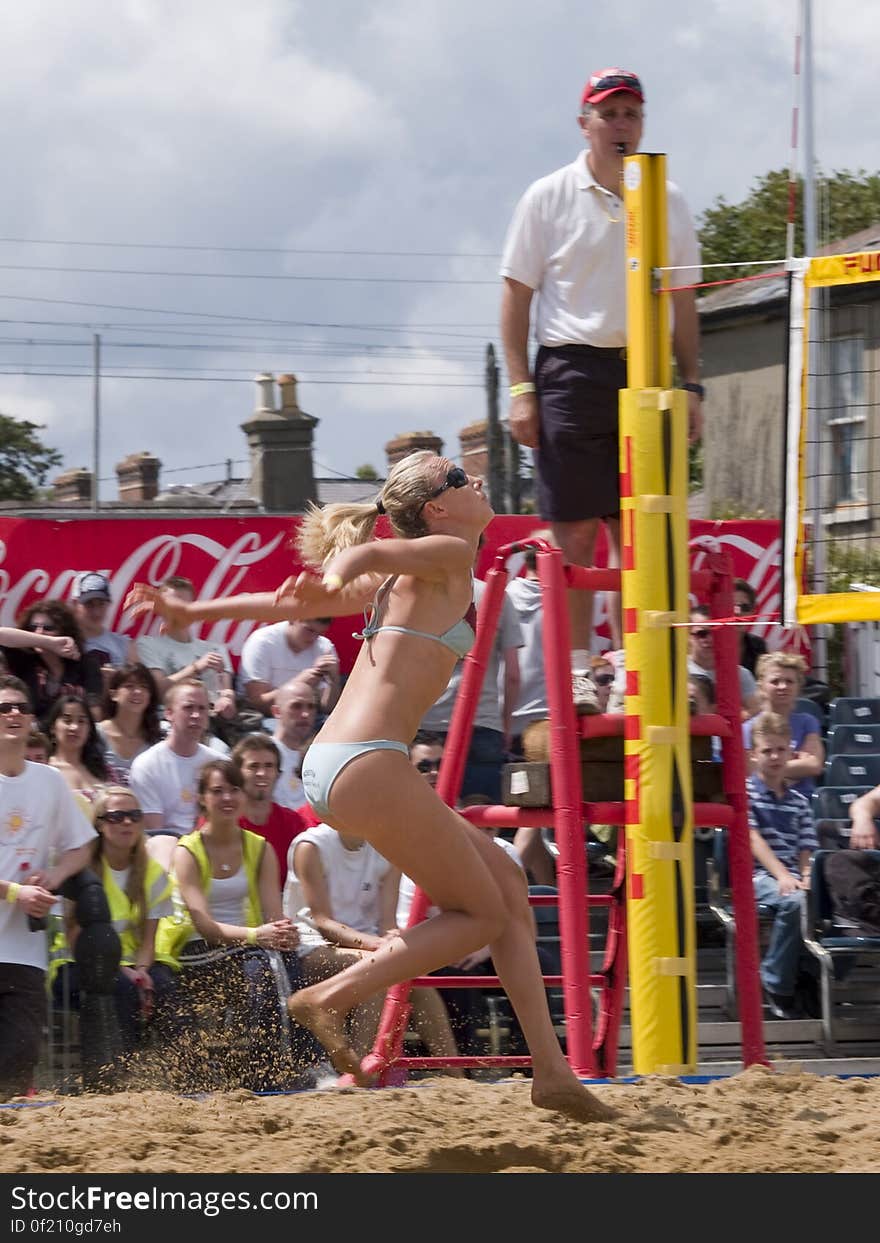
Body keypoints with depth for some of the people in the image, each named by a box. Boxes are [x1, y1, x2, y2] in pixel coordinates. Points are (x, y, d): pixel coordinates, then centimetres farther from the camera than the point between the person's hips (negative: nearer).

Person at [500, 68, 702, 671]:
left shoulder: (669, 201, 10)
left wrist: (692, 385, 9)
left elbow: (684, 302, 16)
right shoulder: (548, 197, 2)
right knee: (574, 530, -4)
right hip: (571, 372, -3)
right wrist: (521, 389, -5)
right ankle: (575, 669, 0)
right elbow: (517, 295, 2)